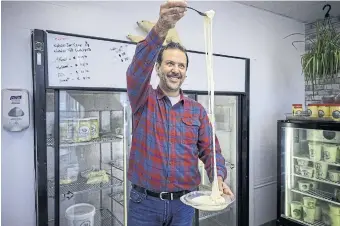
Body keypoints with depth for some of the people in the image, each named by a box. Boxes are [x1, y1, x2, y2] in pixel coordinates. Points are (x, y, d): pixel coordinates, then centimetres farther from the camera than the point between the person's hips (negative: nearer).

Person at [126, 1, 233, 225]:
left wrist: (219, 177, -18)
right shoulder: (144, 100, -4)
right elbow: (138, 68, -23)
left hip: (184, 203, 3)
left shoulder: (197, 110, 4)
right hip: (144, 201, -2)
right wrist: (161, 28, -38)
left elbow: (210, 149, 2)